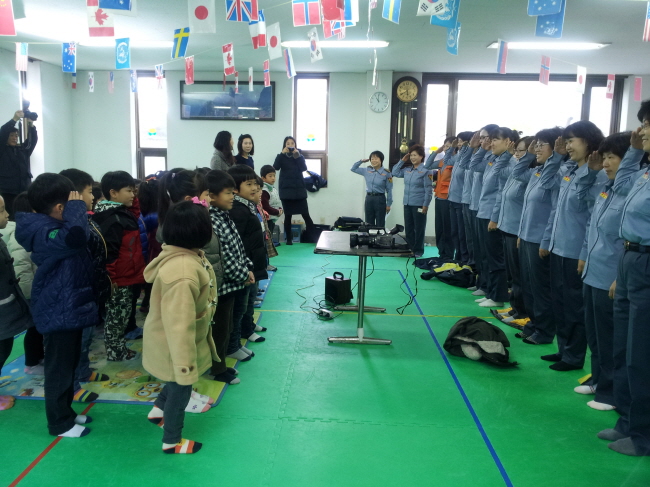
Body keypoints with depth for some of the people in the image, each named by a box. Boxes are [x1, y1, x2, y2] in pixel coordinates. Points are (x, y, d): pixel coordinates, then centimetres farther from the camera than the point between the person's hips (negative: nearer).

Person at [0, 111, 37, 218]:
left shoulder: (23, 149, 15)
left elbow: (33, 140, 5)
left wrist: (31, 124, -9)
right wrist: (15, 119, -15)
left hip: (24, 190, 4)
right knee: (10, 218, -8)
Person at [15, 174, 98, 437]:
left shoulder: (53, 227, 11)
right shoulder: (44, 232, -24)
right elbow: (75, 237, -44)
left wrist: (77, 211, 1)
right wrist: (76, 208, -28)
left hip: (69, 307, 10)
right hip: (58, 312, -10)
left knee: (69, 365, 21)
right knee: (59, 369, 5)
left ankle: (66, 412, 36)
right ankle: (59, 423, 19)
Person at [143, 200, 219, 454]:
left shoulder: (188, 255, -7)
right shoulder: (182, 273, -40)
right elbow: (179, 324, -36)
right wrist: (185, 366, -29)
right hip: (175, 346, -9)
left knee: (179, 384, 31)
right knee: (181, 389, 14)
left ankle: (159, 409, 56)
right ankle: (172, 441, 39)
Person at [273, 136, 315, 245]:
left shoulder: (299, 155, 11)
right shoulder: (281, 157, 7)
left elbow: (304, 168, -5)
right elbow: (275, 167, -12)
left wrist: (298, 155, -13)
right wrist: (282, 153, -15)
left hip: (299, 189, 1)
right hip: (286, 190, -1)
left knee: (305, 214, -4)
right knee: (288, 215, 1)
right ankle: (288, 239, 10)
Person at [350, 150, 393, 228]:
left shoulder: (386, 173, -7)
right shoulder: (367, 171, 5)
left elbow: (389, 190, -5)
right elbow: (353, 169, 17)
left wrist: (388, 204, -5)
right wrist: (361, 161, 5)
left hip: (380, 199, -4)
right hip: (369, 198, 4)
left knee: (380, 225, 2)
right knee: (369, 224, 10)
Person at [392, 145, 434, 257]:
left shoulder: (426, 171, -8)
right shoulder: (407, 170, 10)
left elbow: (428, 190, -10)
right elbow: (395, 173, 22)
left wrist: (426, 205, -15)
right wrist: (402, 161, 11)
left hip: (419, 205, -6)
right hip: (407, 204, 6)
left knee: (419, 229, 3)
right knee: (408, 228, 11)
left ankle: (418, 250, 12)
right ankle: (410, 249, 21)